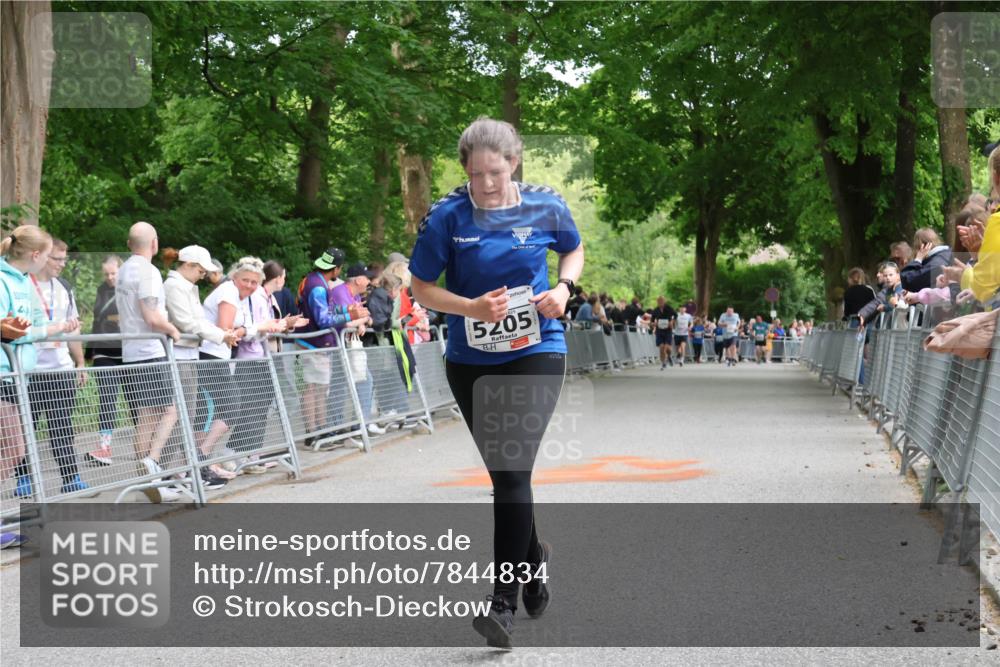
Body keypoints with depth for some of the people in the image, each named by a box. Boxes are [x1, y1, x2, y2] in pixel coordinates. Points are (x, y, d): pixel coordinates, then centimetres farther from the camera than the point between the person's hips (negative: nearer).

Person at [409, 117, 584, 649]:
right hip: (471, 361, 2)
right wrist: (473, 307, -19)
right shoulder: (447, 216, -9)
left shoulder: (545, 206, -6)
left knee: (513, 470, -15)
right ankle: (532, 556, 41)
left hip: (536, 352, -2)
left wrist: (564, 287, -6)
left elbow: (573, 250, 15)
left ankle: (504, 600, -8)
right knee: (503, 472, 13)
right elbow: (421, 287, -3)